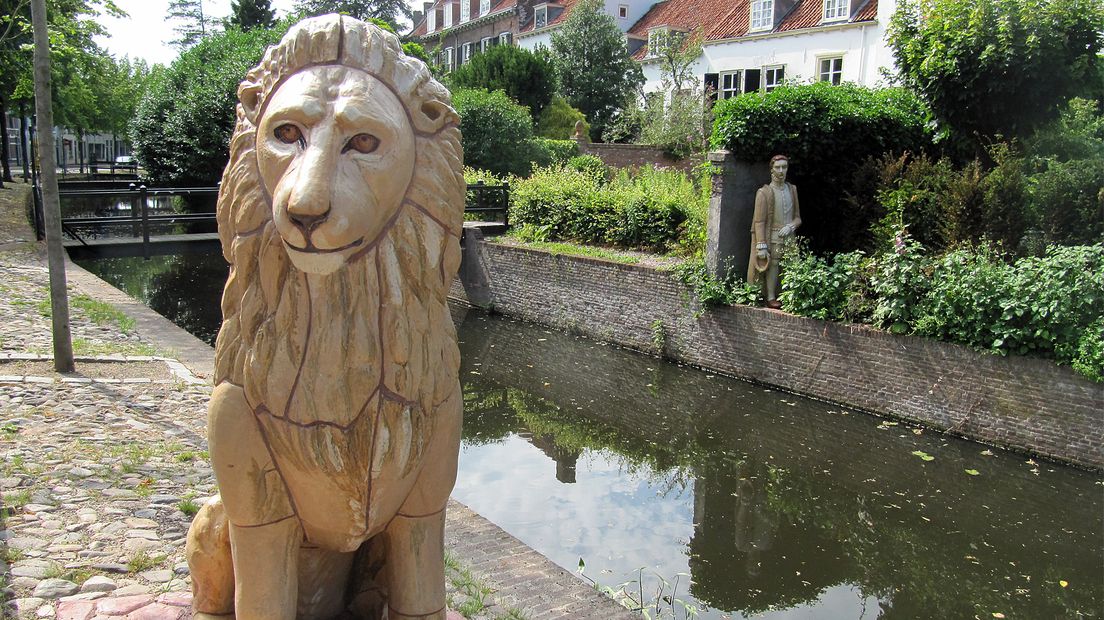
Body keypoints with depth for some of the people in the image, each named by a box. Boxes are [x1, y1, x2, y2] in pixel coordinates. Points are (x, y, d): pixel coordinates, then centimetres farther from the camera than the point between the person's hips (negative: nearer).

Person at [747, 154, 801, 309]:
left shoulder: (792, 190, 12)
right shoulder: (764, 192, -4)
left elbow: (797, 217, 16)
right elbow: (759, 222, -8)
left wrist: (790, 226, -7)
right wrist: (761, 246, -14)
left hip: (789, 237, 4)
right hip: (772, 237, -4)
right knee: (772, 266, -7)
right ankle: (770, 298, 1)